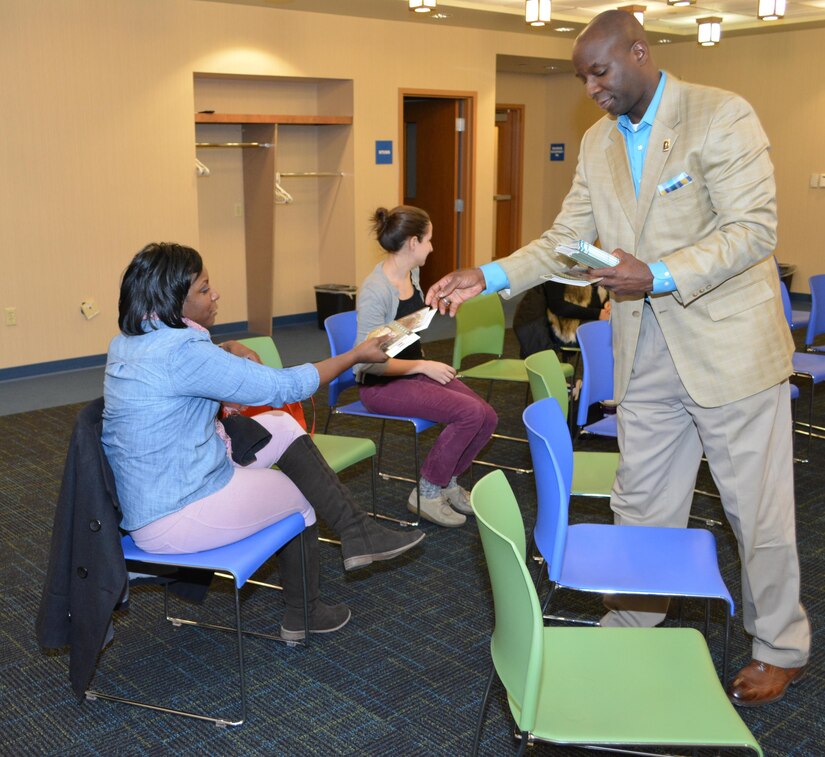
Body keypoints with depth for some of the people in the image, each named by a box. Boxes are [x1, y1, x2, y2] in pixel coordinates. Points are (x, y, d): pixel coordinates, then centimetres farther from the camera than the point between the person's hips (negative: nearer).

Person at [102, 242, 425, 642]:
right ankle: (302, 616, 33)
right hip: (175, 520, -9)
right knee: (300, 498, 13)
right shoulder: (181, 352, -27)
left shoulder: (125, 343, 3)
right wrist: (357, 354, -10)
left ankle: (356, 532, 14)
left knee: (283, 428, 10)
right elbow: (282, 387, -21)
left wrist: (228, 350, 7)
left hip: (144, 499, 9)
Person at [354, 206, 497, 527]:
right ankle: (426, 493, -5)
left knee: (487, 418, -8)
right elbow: (369, 361, -23)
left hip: (415, 370, 8)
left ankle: (448, 482, 15)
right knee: (471, 413, -23)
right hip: (381, 385, -8)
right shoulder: (375, 292, -22)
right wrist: (424, 366, -20)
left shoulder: (412, 274, 5)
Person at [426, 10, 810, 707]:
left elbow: (753, 230, -17)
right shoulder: (598, 143, 10)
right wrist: (490, 277, -5)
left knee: (758, 507, 7)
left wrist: (659, 276, -26)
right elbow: (565, 240, 9)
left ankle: (781, 649, 26)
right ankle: (632, 626, 32)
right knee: (641, 503, 14)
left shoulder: (722, 116, -10)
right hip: (645, 354, 6)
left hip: (729, 345, -5)